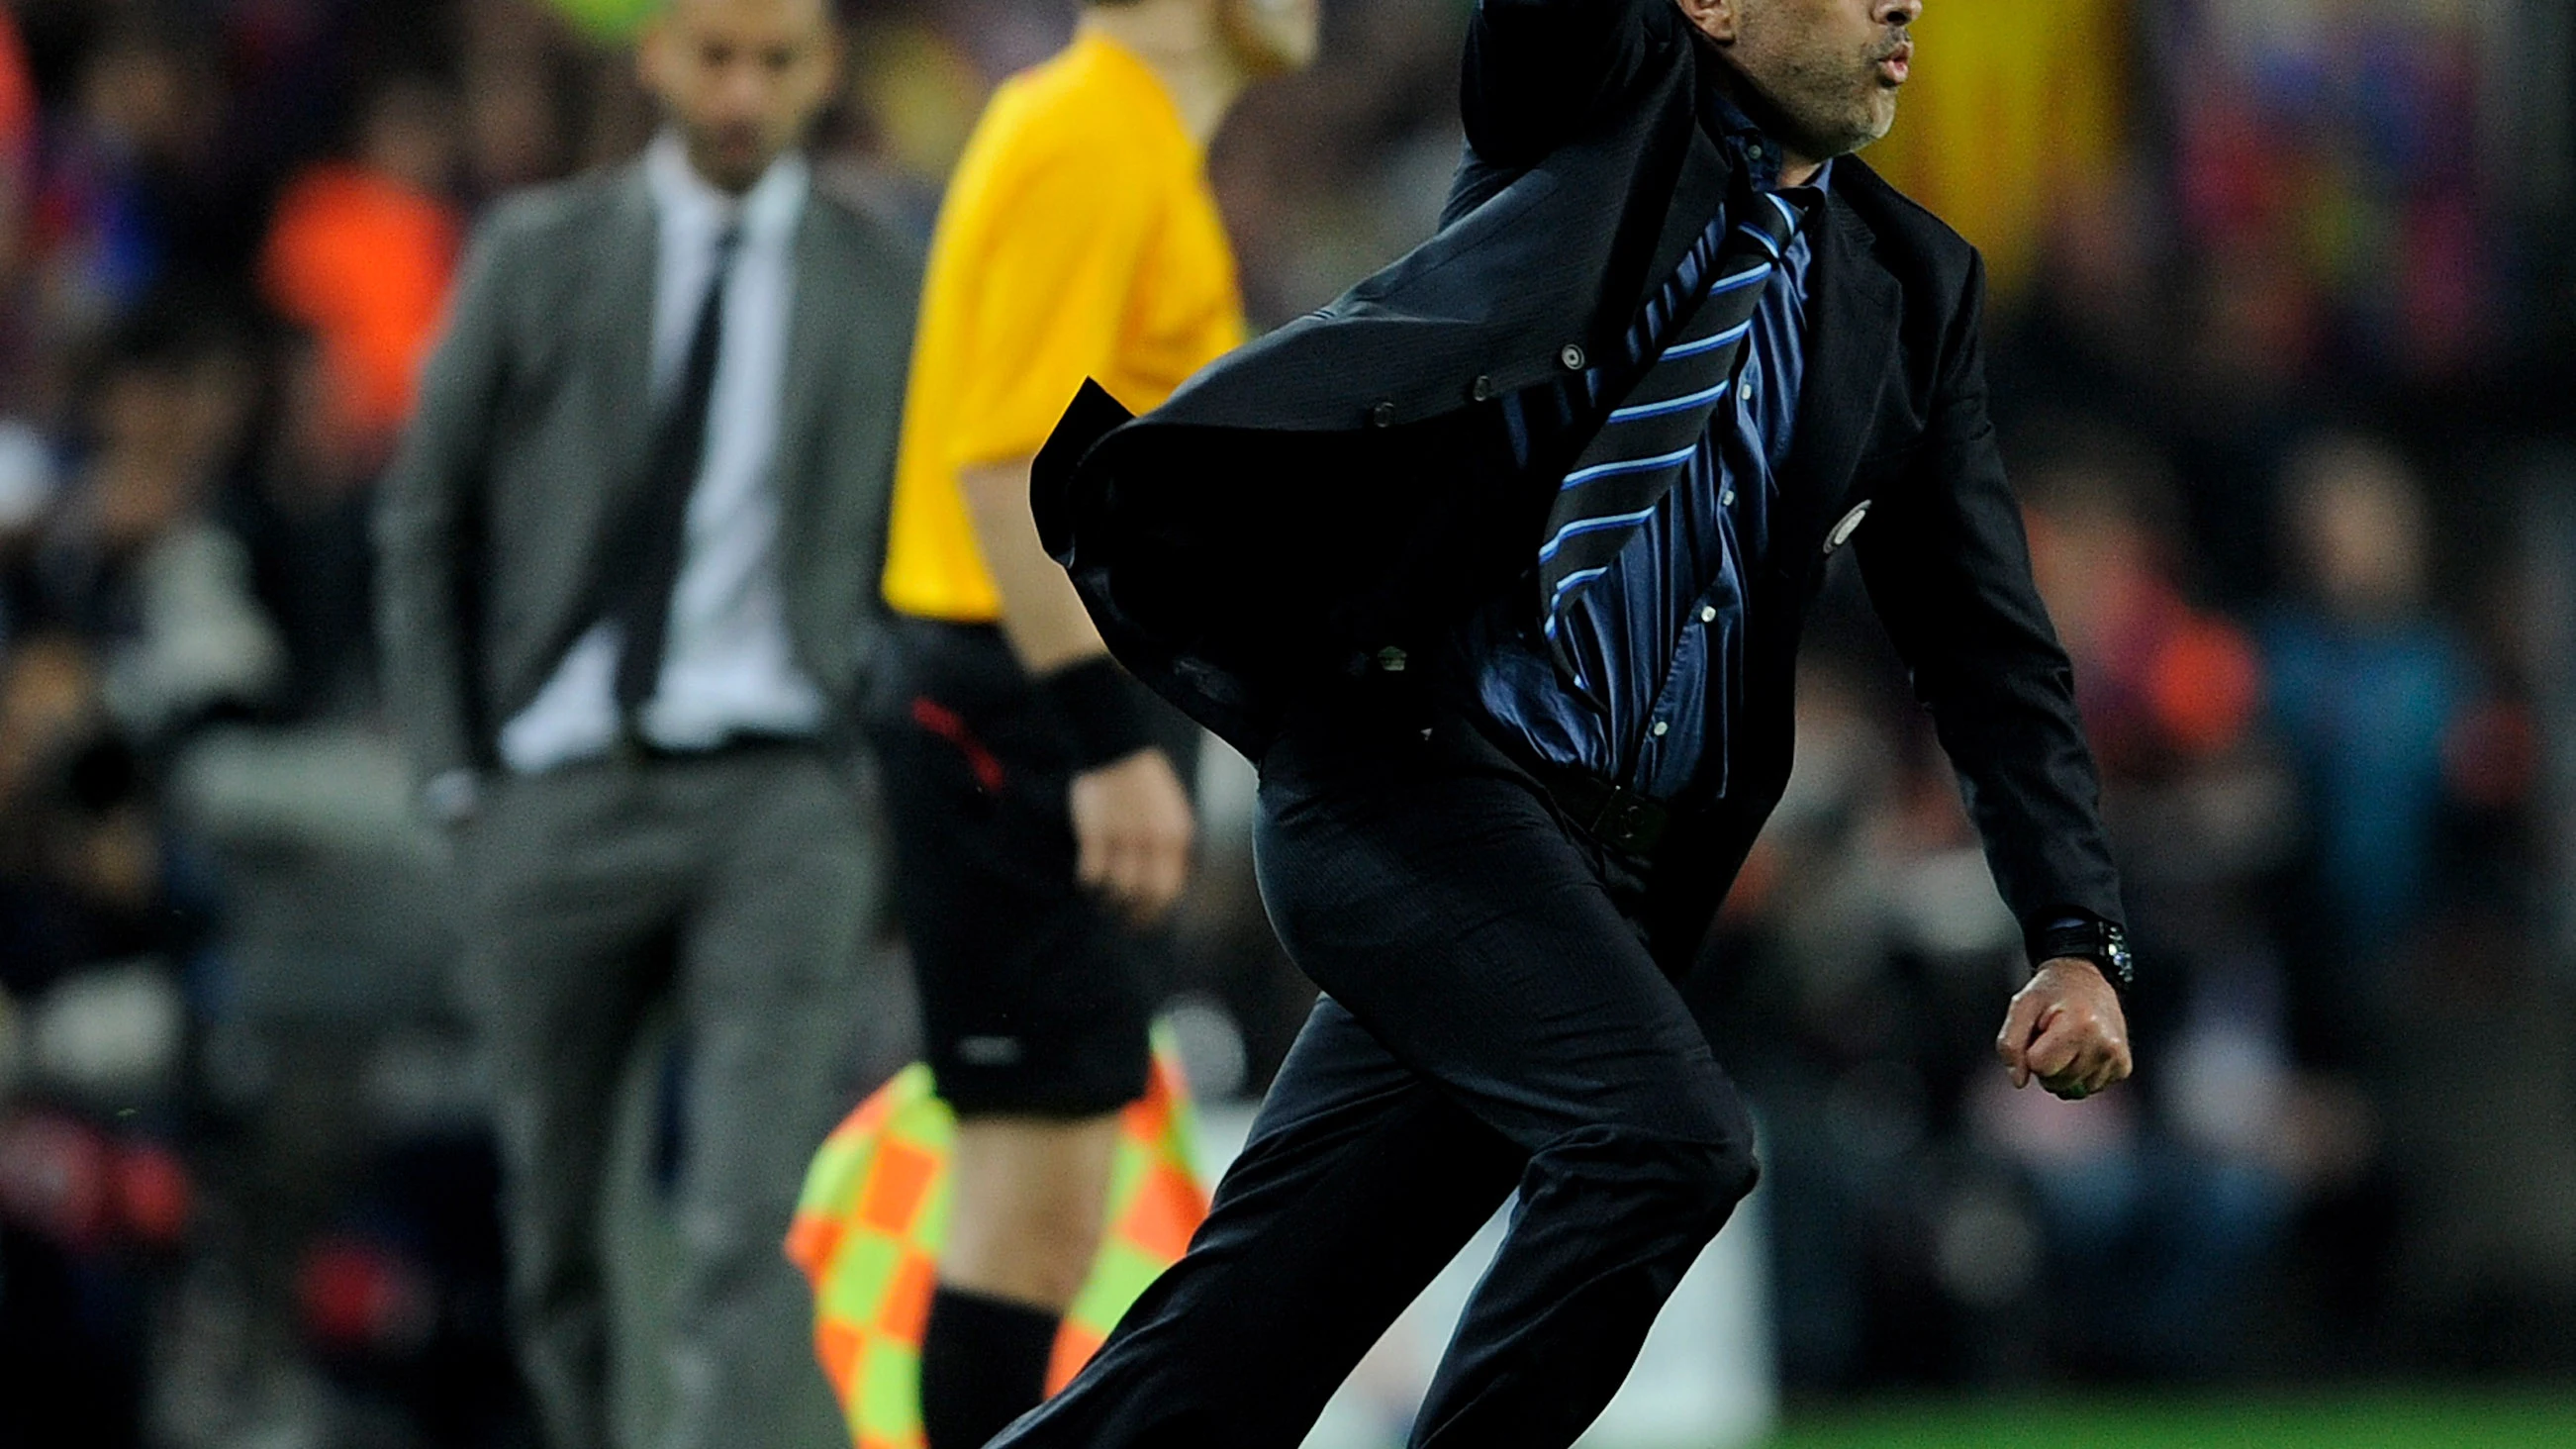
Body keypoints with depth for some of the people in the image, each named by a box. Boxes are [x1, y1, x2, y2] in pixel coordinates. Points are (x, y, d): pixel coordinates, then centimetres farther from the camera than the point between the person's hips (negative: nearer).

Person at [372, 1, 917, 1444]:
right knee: (552, 1207, 8)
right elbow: (426, 524, 10)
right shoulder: (539, 256, 6)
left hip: (779, 794, -2)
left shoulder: (884, 288, 6)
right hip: (559, 787, 2)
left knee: (757, 1216, -16)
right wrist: (454, 769, 4)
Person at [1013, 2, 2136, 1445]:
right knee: (1669, 1133, -25)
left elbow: (1988, 638, 14)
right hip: (1412, 762, -5)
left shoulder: (1911, 286, 14)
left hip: (1613, 868, 5)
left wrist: (2079, 937, 4)